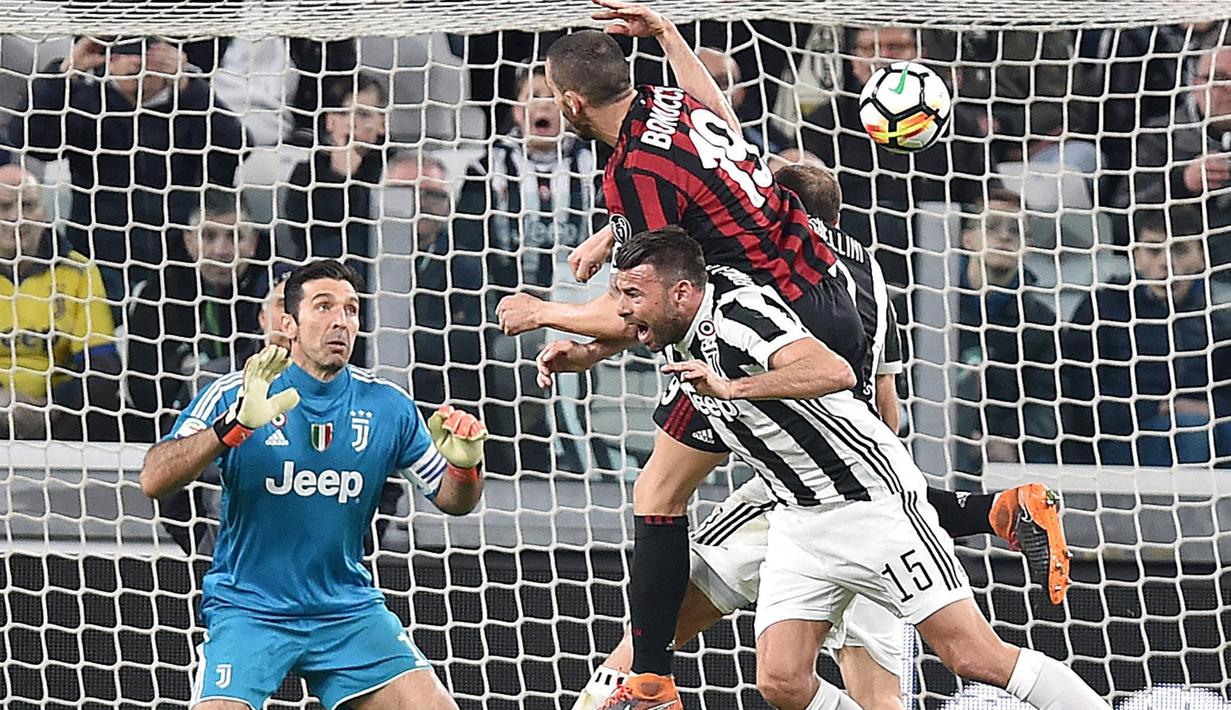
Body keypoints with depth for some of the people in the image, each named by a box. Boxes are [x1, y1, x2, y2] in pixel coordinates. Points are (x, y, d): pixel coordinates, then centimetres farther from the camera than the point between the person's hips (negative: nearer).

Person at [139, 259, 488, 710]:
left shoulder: (387, 407, 0)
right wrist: (236, 424, -35)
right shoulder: (235, 394, -10)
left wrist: (465, 465, -16)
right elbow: (154, 481, -20)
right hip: (248, 609, -3)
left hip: (349, 609, 3)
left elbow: (453, 501, 9)